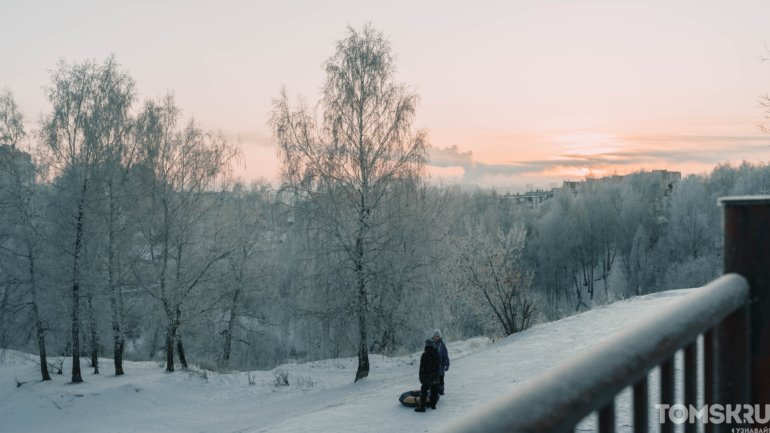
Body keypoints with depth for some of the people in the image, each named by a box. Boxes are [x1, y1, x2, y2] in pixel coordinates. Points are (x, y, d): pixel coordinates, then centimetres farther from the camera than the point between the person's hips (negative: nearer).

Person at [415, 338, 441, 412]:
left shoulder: (425, 354, -15)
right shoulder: (437, 353, 5)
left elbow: (422, 367, -13)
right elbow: (439, 364, 18)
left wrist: (421, 377, -6)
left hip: (427, 376, -6)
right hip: (436, 376, 6)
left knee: (424, 391, -3)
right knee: (434, 391, 15)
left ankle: (422, 407, -4)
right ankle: (433, 404, 23)